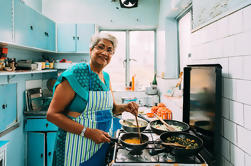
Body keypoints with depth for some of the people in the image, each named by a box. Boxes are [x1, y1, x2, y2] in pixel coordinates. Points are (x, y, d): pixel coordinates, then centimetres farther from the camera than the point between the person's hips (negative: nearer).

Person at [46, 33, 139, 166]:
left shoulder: (106, 77, 6)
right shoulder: (75, 74, -17)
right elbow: (52, 114, -19)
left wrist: (124, 108, -6)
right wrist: (88, 132, -24)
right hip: (77, 147, -7)